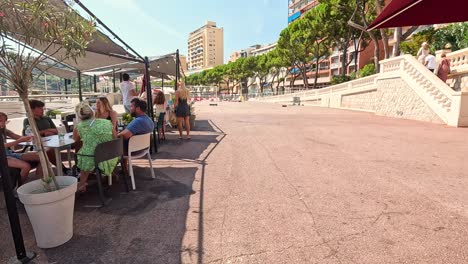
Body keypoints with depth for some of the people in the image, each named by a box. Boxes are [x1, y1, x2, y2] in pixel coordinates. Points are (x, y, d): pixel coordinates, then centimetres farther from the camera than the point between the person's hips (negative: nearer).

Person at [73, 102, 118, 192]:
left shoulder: (78, 127, -8)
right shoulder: (107, 122, -3)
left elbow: (76, 140, 14)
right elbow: (115, 138, 9)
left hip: (92, 162, -3)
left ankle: (82, 184, 41)